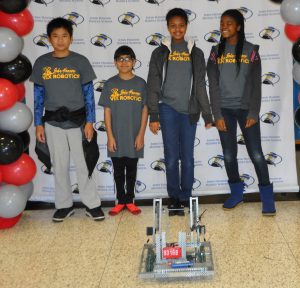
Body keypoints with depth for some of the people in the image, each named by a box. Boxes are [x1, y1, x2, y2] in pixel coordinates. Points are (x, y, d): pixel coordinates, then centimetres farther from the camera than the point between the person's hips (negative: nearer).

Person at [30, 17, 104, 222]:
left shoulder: (80, 61, -2)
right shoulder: (41, 63, 2)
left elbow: (89, 94, -1)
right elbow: (38, 96, 5)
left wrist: (90, 122, -7)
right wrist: (38, 124, 0)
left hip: (77, 120, -2)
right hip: (53, 123, 2)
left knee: (83, 164, 1)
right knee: (60, 166, 9)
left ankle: (93, 205, 12)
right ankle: (64, 205, 21)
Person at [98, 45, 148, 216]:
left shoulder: (140, 83, 1)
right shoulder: (110, 84, 1)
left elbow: (145, 110, 1)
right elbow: (107, 111, 1)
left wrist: (141, 134, -4)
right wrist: (110, 136, -5)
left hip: (134, 137, 0)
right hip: (116, 137, 0)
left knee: (131, 170, 10)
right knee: (118, 171, 10)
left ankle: (130, 201, 21)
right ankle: (120, 201, 21)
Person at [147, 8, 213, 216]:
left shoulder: (196, 53, 9)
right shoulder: (160, 53, 6)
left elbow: (200, 86, 9)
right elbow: (153, 86, 4)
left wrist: (207, 115, 5)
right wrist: (153, 116, -2)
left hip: (189, 111, 1)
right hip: (168, 109, -1)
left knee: (188, 157, 2)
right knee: (171, 157, -1)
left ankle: (185, 198, 12)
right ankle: (174, 198, 9)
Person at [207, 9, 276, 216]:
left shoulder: (251, 50, 2)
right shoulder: (216, 51, 6)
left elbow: (256, 84, -1)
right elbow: (213, 86, 3)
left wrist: (253, 113, -9)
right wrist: (217, 115, -5)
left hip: (246, 108, -2)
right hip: (225, 109, 2)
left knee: (256, 154, -6)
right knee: (229, 155, 5)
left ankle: (267, 198, 2)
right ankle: (236, 193, 22)